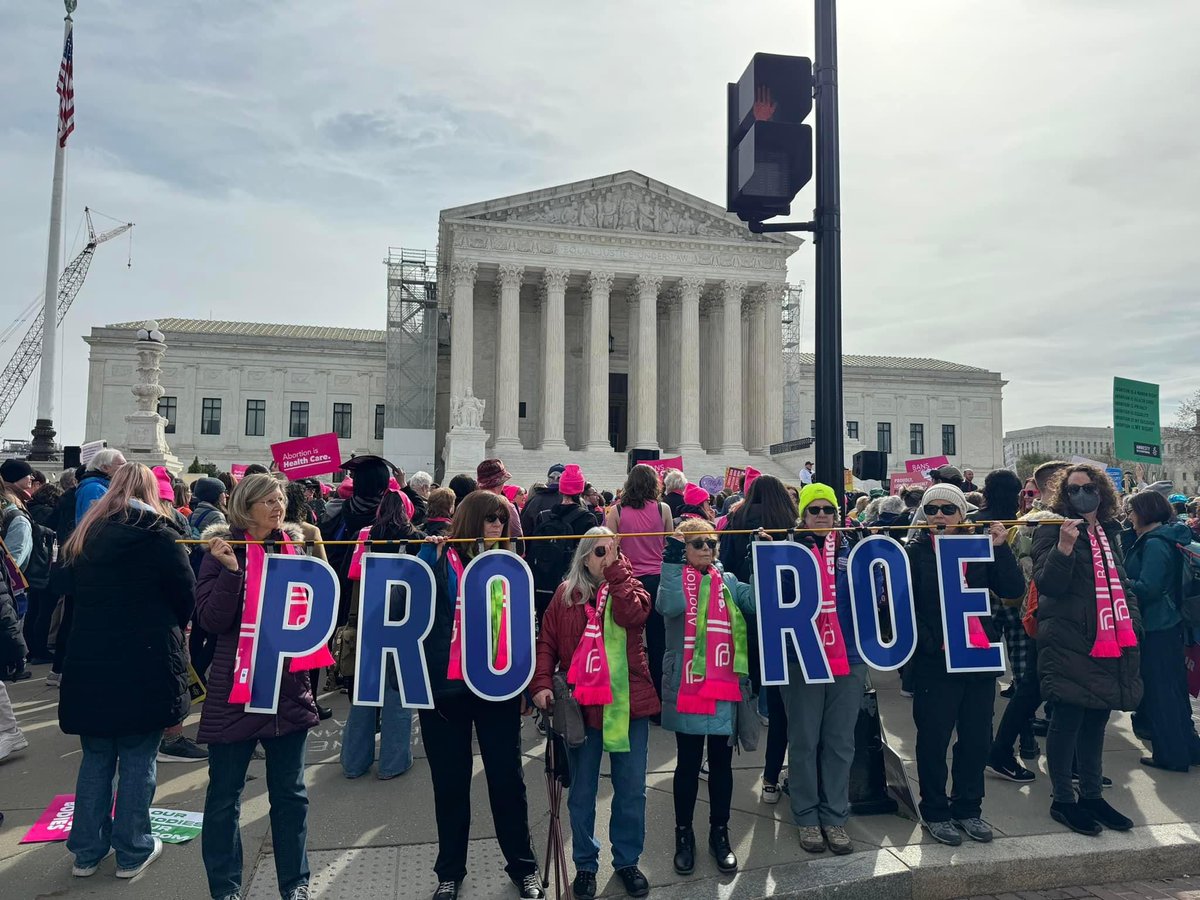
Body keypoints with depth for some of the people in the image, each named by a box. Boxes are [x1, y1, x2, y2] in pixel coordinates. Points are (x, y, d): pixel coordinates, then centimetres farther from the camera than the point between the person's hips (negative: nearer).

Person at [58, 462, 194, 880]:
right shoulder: (158, 535, -9)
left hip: (88, 661, 5)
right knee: (138, 759, 6)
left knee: (96, 757, 16)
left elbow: (72, 588, 14)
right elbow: (187, 595, -5)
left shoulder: (85, 535, 6)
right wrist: (170, 627, 14)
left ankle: (87, 850, 24)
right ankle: (132, 851, 15)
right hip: (146, 662, -4)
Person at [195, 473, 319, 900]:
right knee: (224, 795, 10)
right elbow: (211, 620, -13)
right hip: (235, 690, -3)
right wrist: (230, 570, -23)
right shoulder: (223, 552, -6)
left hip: (289, 688, 3)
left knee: (290, 793, 12)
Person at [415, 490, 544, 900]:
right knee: (450, 781, 11)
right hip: (446, 684, -1)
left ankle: (523, 866, 25)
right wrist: (429, 556, -20)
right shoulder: (441, 559, -1)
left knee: (507, 777, 9)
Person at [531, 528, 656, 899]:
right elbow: (547, 642, 0)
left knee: (631, 789, 10)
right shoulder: (566, 593, 3)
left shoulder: (629, 585, 4)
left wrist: (616, 570, -16)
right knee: (582, 791, 10)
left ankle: (627, 861, 28)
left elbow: (632, 615, -18)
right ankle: (585, 864, 27)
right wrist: (541, 683, -14)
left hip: (629, 701, 1)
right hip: (581, 703, 0)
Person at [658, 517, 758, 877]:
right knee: (688, 764, 9)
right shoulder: (675, 578, -1)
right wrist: (672, 558, -25)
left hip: (725, 687, 3)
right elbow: (669, 607, -24)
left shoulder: (728, 581, 9)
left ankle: (720, 833, 29)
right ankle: (684, 834, 25)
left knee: (721, 763, 13)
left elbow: (757, 602, -8)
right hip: (686, 686, -3)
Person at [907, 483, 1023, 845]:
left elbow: (1013, 589, -1)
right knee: (934, 739, 4)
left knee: (977, 738, 12)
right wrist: (924, 640, -17)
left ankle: (968, 808, 29)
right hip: (935, 663, -4)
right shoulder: (914, 553, -2)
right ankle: (935, 812, 20)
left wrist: (1001, 548, -9)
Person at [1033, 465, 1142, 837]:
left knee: (1097, 719, 14)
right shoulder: (1052, 529, -7)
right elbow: (1047, 584, -15)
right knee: (1068, 719, -2)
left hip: (1111, 642, 7)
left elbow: (1121, 582, 25)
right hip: (1070, 642, -7)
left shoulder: (1110, 532, 15)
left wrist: (1132, 618, 12)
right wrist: (1064, 546, -28)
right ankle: (1063, 800, 9)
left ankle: (1092, 795, 26)